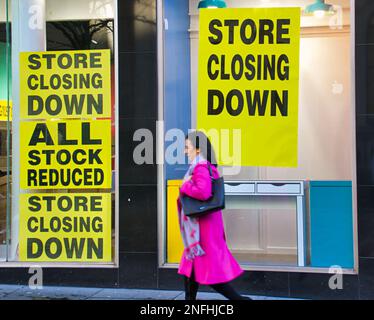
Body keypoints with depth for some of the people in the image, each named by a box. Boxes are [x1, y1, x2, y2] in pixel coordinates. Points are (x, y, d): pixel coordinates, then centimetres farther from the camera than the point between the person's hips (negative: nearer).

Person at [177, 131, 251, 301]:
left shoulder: (200, 168, -17)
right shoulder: (207, 167, 13)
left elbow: (203, 192, -31)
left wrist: (184, 186, -16)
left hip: (202, 227, -10)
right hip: (198, 225, 10)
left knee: (210, 272, -5)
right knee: (191, 267, 14)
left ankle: (239, 299, -1)